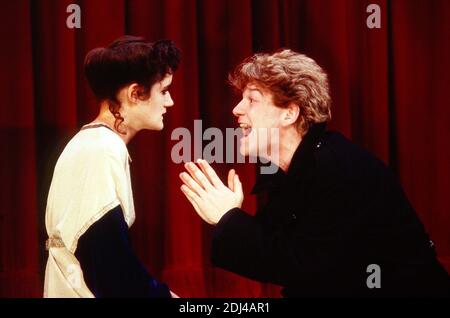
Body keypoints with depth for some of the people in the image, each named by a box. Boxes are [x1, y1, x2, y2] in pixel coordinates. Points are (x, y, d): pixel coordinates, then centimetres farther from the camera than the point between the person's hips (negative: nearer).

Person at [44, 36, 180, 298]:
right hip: (87, 289, -10)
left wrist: (157, 290, 9)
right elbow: (108, 253, -22)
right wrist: (160, 293, -13)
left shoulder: (94, 143, 13)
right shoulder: (104, 150, -17)